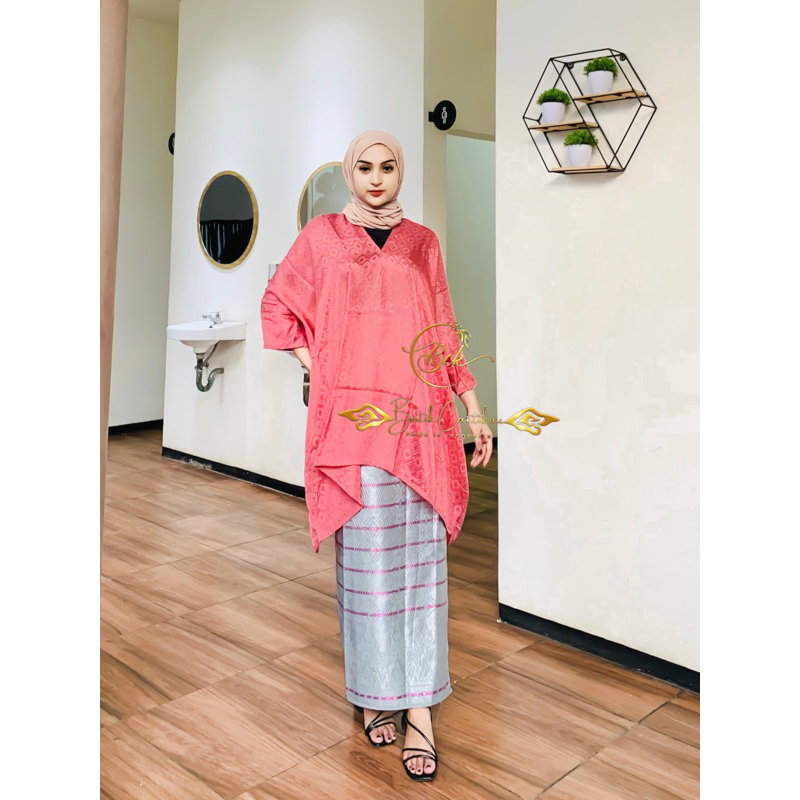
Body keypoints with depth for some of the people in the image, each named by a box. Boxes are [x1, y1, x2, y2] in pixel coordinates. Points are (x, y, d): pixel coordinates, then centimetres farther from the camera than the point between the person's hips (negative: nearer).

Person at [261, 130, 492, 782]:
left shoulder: (423, 243, 13)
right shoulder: (323, 236, 8)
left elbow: (443, 334, 13)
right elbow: (277, 304, 14)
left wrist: (475, 410, 8)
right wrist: (314, 366, 2)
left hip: (419, 419, 2)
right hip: (353, 417, -2)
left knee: (420, 559, 0)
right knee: (365, 559, 0)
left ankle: (419, 709, 7)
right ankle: (374, 693, 17)